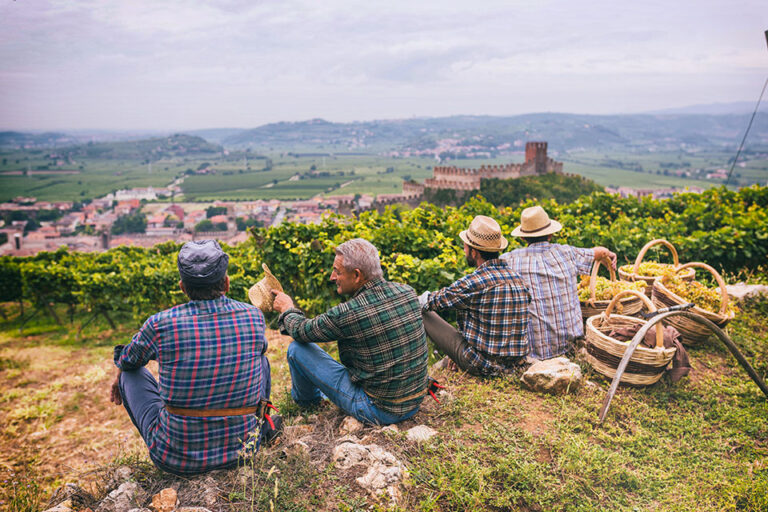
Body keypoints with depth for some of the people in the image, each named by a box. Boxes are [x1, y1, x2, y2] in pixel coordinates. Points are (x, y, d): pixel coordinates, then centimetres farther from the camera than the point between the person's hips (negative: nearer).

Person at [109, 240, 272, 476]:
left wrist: (120, 378, 33)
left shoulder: (160, 324, -15)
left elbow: (127, 361, 9)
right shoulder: (255, 317, -9)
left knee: (131, 372, 18)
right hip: (244, 449, 2)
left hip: (177, 459, -2)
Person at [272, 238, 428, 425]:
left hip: (379, 410, -7)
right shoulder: (407, 292, -7)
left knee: (297, 348, -2)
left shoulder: (347, 315, -26)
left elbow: (301, 331, -7)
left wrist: (287, 309, 15)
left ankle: (307, 399, 30)